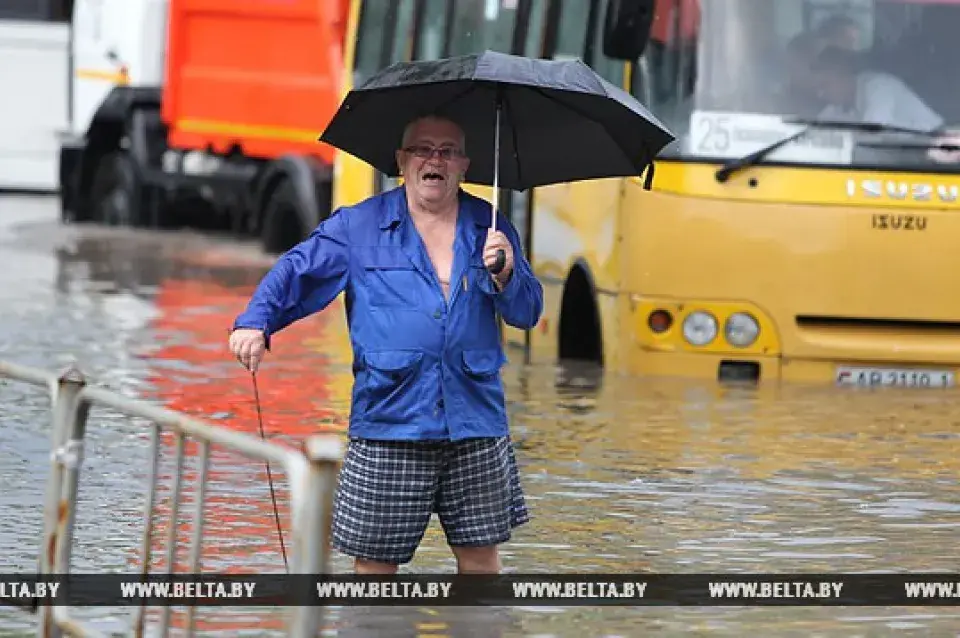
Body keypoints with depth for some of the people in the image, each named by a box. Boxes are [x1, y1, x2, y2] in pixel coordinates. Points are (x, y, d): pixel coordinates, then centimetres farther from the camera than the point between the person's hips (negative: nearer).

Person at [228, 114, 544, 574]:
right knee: (374, 558, 0)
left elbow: (527, 312, 8)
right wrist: (256, 322, -15)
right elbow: (298, 271, 2)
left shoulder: (490, 229, 10)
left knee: (480, 555, 7)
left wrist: (505, 275, -13)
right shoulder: (358, 226, 5)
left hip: (476, 424, 2)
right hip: (388, 424, -2)